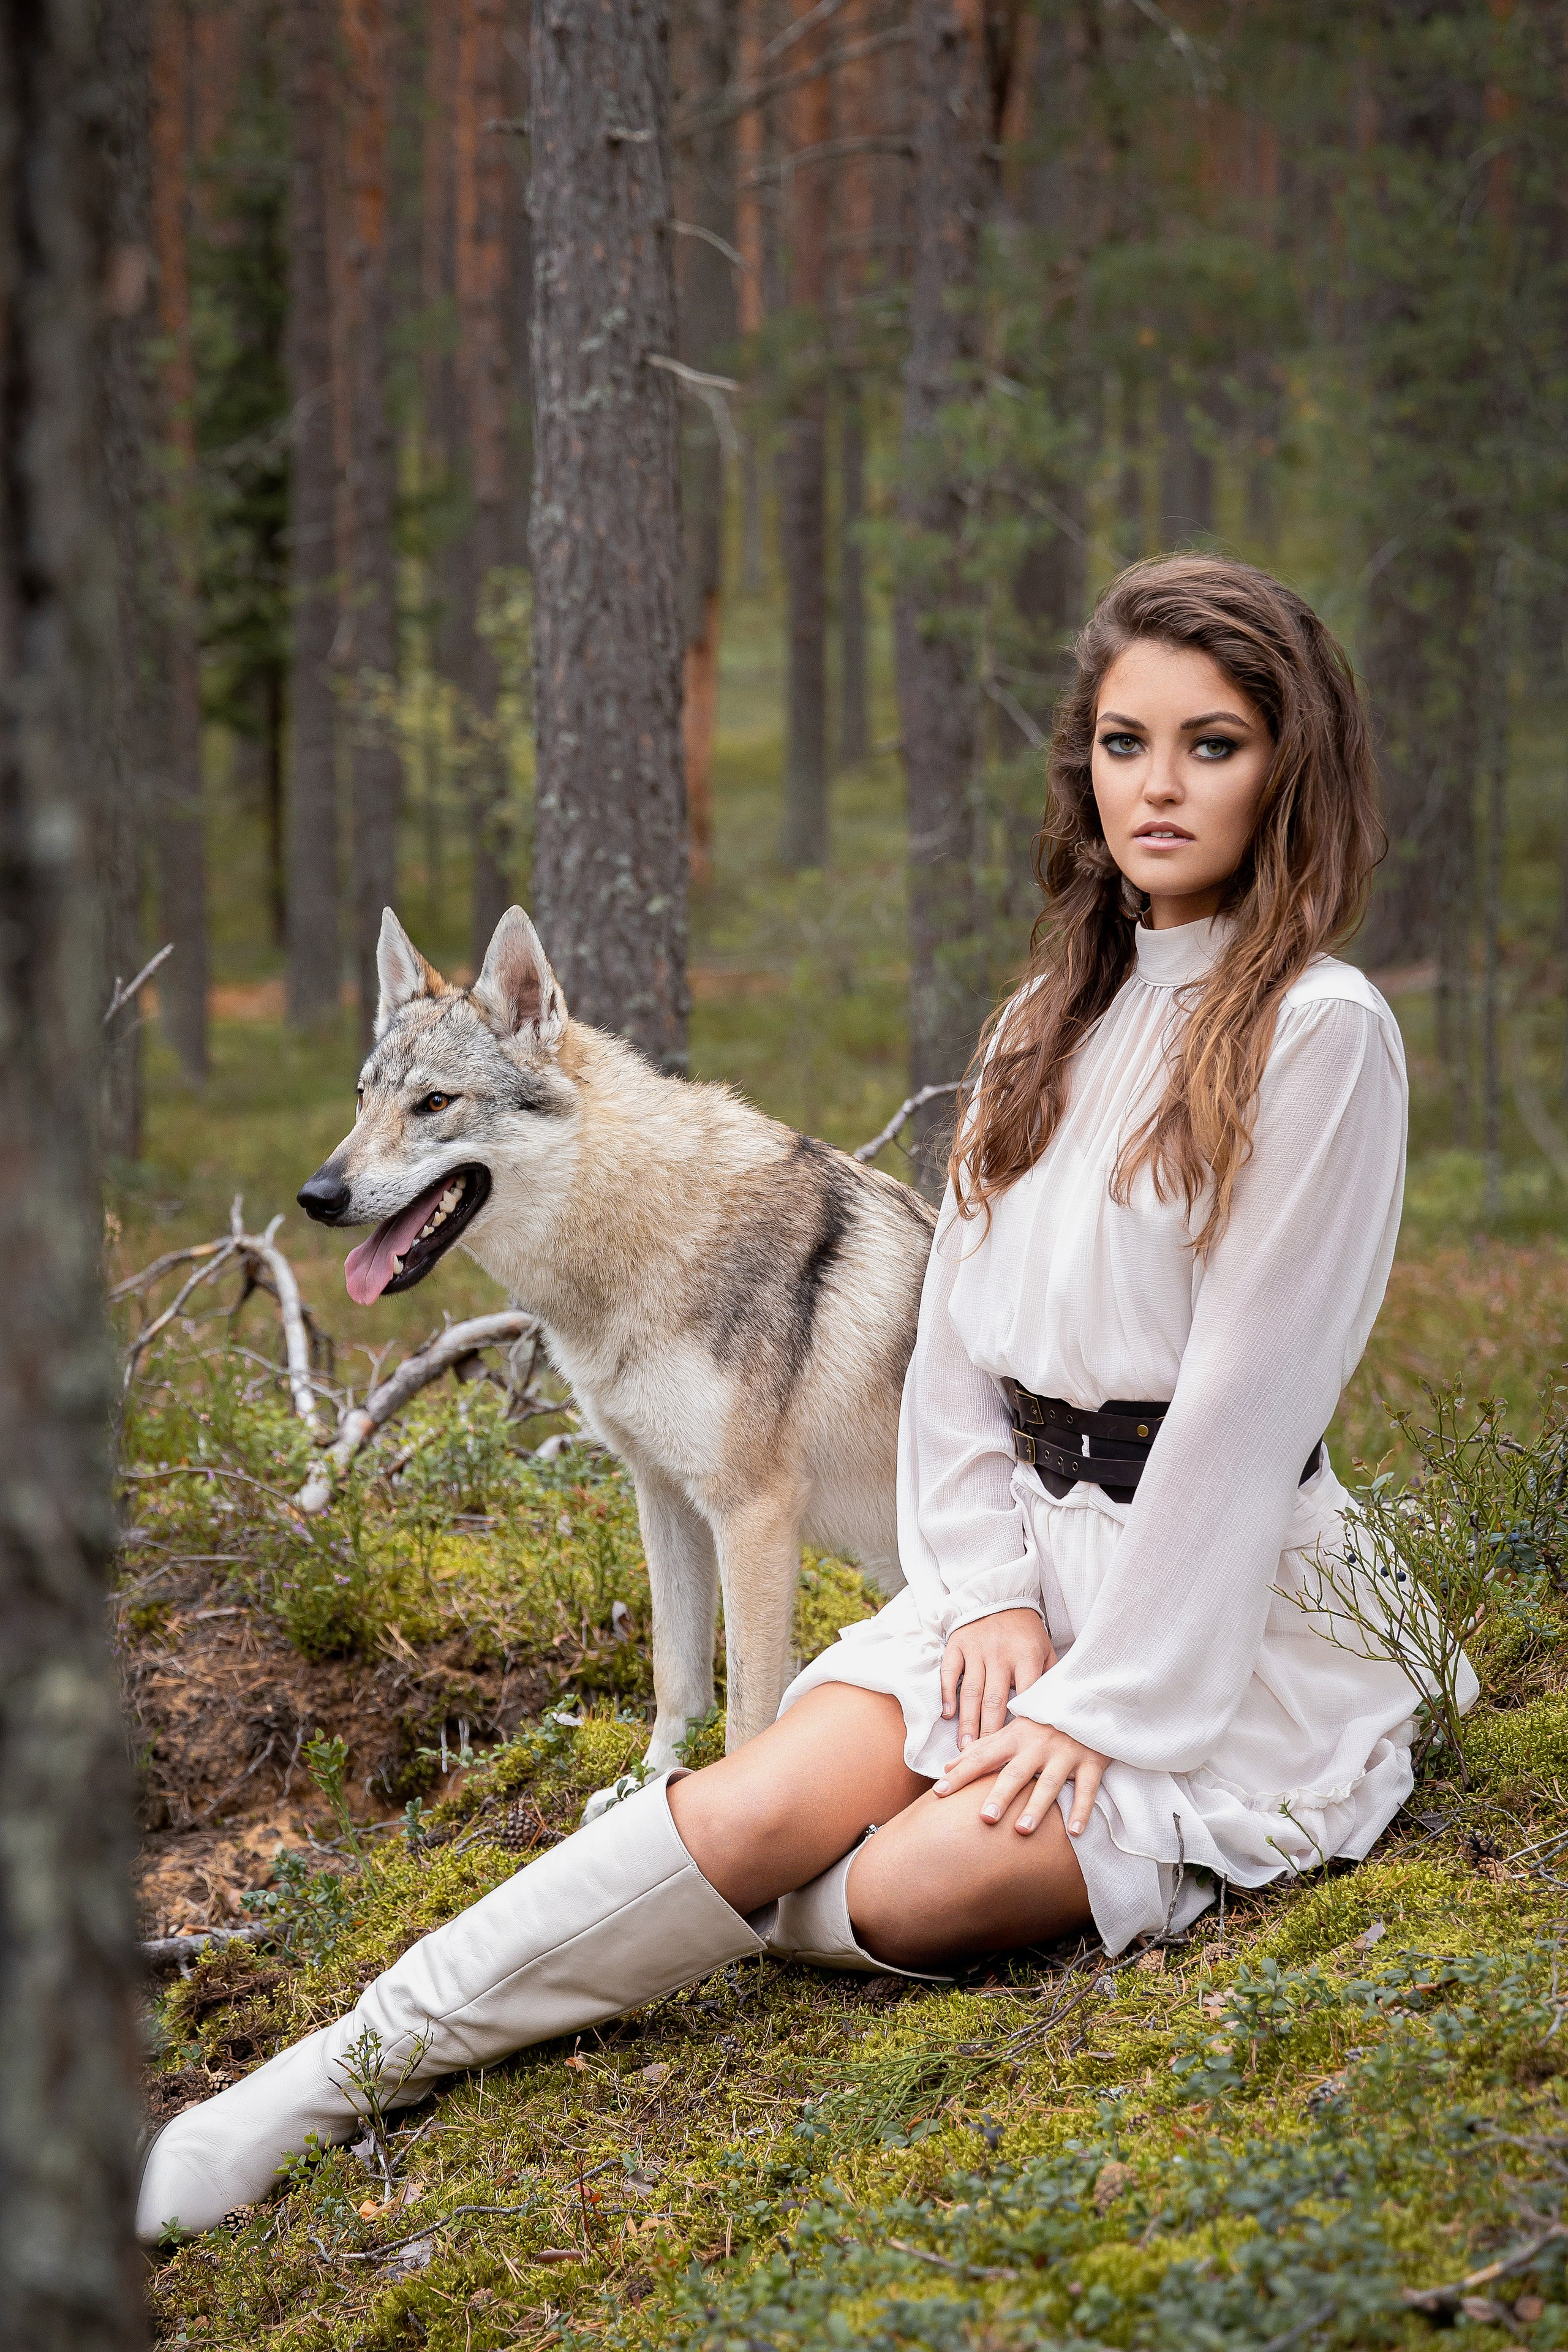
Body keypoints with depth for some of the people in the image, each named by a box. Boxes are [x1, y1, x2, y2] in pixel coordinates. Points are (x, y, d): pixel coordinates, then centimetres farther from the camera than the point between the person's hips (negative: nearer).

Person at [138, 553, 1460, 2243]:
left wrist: (1099, 1705, -16)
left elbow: (1248, 1395, -14)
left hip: (1229, 1611, -5)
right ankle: (329, 2082, -20)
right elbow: (957, 1333, 11)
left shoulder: (1323, 1033, -10)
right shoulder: (1050, 1020, 12)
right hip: (1028, 1559, 5)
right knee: (770, 1804, -20)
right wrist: (991, 1596, -5)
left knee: (915, 1890, -27)